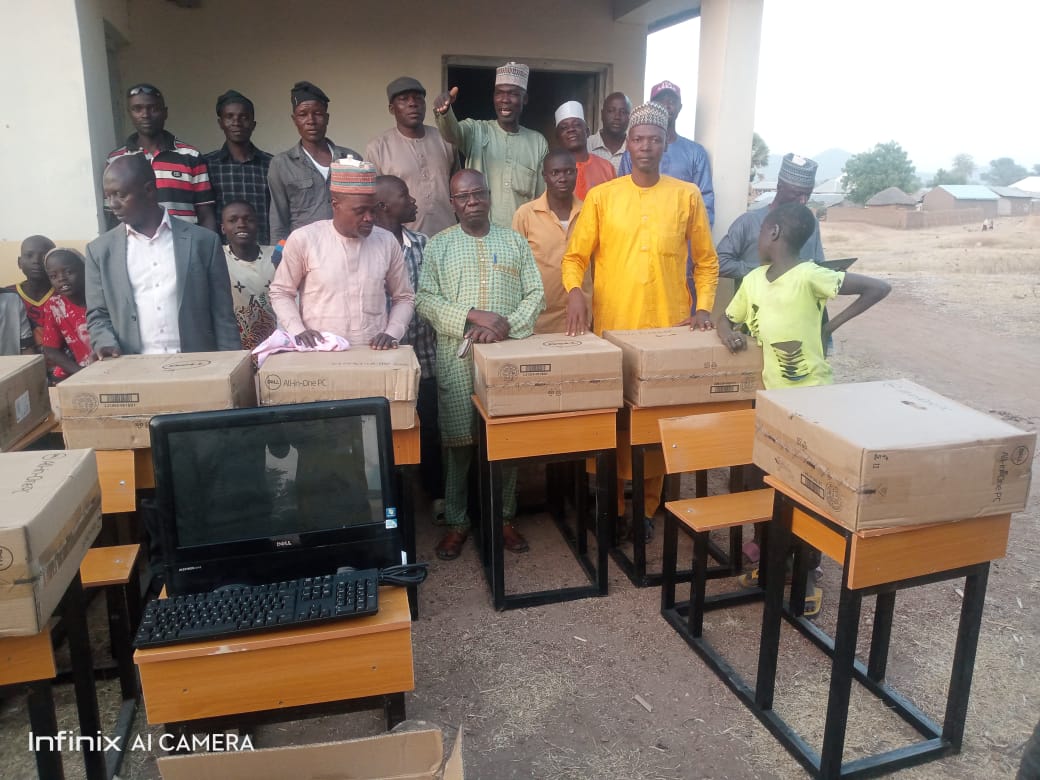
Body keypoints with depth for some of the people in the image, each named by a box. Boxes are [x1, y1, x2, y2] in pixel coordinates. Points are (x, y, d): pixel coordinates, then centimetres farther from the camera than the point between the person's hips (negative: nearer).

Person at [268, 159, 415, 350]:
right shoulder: (303, 239, -1)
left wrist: (392, 333, -1)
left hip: (374, 353, 2)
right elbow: (281, 292, 9)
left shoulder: (387, 242, 6)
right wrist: (298, 330, -6)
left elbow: (404, 297, 15)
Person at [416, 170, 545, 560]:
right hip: (457, 356, -1)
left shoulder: (515, 242, 11)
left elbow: (535, 295, 4)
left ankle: (504, 517, 21)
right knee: (457, 440, 3)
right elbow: (425, 300, -3)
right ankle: (456, 521, 17)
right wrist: (473, 316, -16)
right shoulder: (438, 245, 7)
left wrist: (505, 326, -13)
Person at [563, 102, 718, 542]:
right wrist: (574, 290, -16)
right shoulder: (601, 196, 5)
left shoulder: (687, 196, 6)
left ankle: (647, 506, 19)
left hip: (669, 328, 0)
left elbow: (706, 262, 10)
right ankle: (612, 505, 20)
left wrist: (704, 308, -2)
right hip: (612, 328, 0)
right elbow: (575, 256, 3)